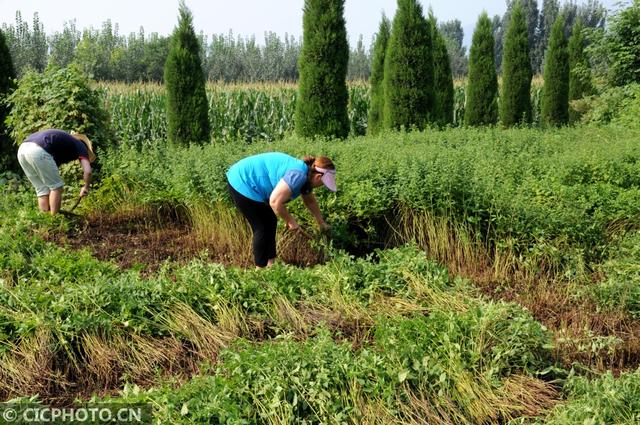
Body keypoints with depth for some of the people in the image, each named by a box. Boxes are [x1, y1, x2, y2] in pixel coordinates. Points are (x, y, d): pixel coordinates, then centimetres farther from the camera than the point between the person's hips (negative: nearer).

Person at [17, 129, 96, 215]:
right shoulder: (81, 146, 17)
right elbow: (87, 171, 0)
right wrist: (86, 187, 20)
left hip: (22, 150, 8)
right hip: (38, 151, -8)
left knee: (42, 189, 18)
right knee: (56, 187, 7)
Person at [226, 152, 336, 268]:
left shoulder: (306, 176, 6)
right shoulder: (298, 175, -27)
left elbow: (310, 201, 23)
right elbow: (275, 202, -30)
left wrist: (321, 223, 29)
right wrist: (290, 221, -15)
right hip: (242, 183, -10)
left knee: (270, 223, 13)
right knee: (262, 228, -3)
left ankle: (270, 263, 21)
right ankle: (261, 267, 9)